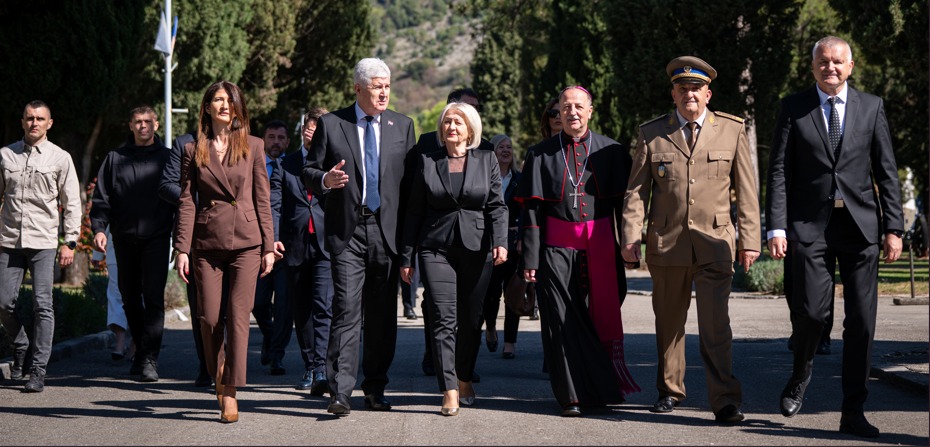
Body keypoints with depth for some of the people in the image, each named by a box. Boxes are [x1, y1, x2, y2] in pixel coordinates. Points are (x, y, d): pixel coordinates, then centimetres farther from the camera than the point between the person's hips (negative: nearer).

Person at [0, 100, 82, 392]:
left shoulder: (60, 158, 3)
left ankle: (38, 370, -3)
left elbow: (72, 203, 5)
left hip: (43, 242, -2)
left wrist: (70, 242, -1)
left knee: (42, 305, -7)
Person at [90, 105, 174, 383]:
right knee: (130, 297, 11)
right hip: (125, 238, 3)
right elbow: (101, 197, 9)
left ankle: (149, 359, -13)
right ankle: (141, 350, 26)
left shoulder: (166, 158, 6)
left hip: (156, 238, -3)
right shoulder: (115, 159, 11)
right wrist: (99, 228, -5)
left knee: (153, 297, -12)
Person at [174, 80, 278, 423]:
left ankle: (230, 393, -3)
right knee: (209, 317, 1)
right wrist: (182, 249, -3)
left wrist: (268, 246, 2)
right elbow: (186, 202, 4)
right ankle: (219, 378, 25)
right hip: (206, 243, 1)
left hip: (246, 241, -1)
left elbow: (262, 199, 6)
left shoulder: (252, 146, 6)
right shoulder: (193, 150, 6)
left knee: (238, 315, -7)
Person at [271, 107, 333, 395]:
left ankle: (321, 371, -19)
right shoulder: (285, 164, 11)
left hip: (326, 244, -3)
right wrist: (272, 238, -8)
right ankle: (309, 368, 21)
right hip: (296, 246, 3)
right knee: (300, 311, 10)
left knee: (323, 307, -14)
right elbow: (273, 205, 4)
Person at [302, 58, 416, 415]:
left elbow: (409, 181, 10)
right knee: (347, 309, -11)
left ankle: (375, 388, 20)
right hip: (347, 232, -2)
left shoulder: (402, 126, 11)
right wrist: (325, 180, -19)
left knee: (383, 315, 7)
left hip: (387, 232, 3)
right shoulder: (330, 124, 4)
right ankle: (340, 392, -12)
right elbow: (309, 171, 6)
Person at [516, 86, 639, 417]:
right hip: (558, 249, 0)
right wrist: (530, 259, -4)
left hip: (600, 249, 0)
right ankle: (573, 396, 6)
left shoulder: (611, 152, 7)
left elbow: (623, 203, 6)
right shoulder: (541, 155, 7)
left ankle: (604, 387, 17)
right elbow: (532, 210, 3)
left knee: (603, 316, 1)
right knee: (563, 322, -1)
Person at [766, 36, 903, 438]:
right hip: (810, 224, -1)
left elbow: (886, 172, 7)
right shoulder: (794, 108, 5)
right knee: (810, 312, -9)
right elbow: (779, 171, 2)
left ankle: (853, 412, 8)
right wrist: (776, 227, -7)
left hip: (861, 225, 1)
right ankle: (800, 374, 23)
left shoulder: (871, 107, 9)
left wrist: (894, 228, 1)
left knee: (861, 321, 0)